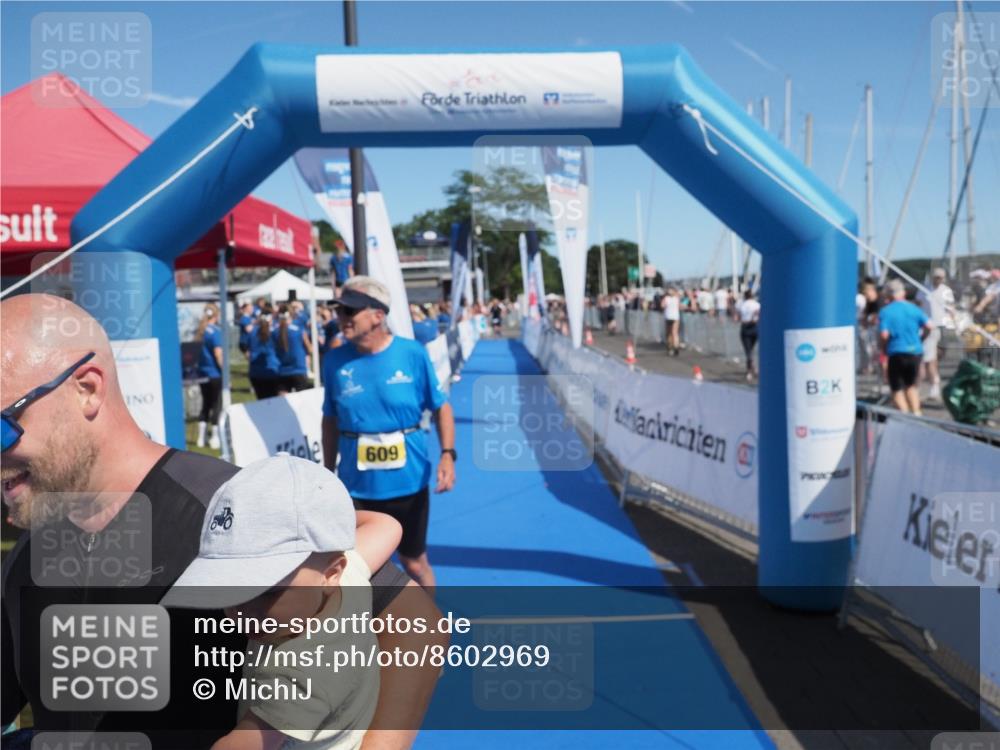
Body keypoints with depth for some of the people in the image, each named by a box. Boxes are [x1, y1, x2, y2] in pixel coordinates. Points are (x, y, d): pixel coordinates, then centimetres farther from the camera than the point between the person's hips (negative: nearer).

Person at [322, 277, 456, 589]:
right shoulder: (335, 360, -3)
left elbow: (441, 408, -3)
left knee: (415, 562, 16)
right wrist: (328, 474, 11)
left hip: (408, 481, -2)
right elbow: (330, 420, 8)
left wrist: (447, 454, -16)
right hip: (355, 485, 2)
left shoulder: (413, 354, -11)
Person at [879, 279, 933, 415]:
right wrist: (920, 338, 14)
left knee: (897, 388, 7)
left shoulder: (885, 311, -7)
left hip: (897, 353, -4)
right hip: (915, 351, 4)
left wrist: (885, 347, 2)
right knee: (911, 385, 22)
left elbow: (884, 334, -16)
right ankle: (916, 412, 15)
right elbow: (929, 326, -2)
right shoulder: (913, 308, 4)